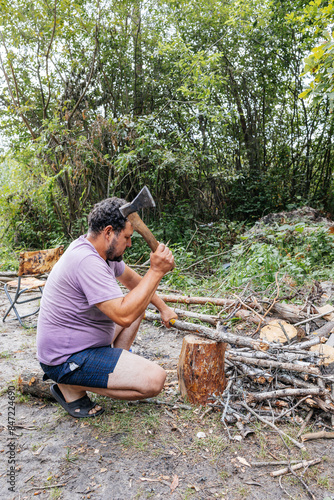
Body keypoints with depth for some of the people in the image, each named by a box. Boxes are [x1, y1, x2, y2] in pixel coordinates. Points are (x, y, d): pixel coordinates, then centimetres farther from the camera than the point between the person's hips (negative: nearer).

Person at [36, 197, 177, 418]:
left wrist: (163, 308, 16)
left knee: (137, 303, 19)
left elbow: (131, 279, 17)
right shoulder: (87, 261, -29)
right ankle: (71, 386, -5)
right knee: (155, 379, -19)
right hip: (67, 359, -10)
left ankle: (121, 363, 17)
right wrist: (157, 271, -29)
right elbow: (124, 316, -34)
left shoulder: (102, 250, 1)